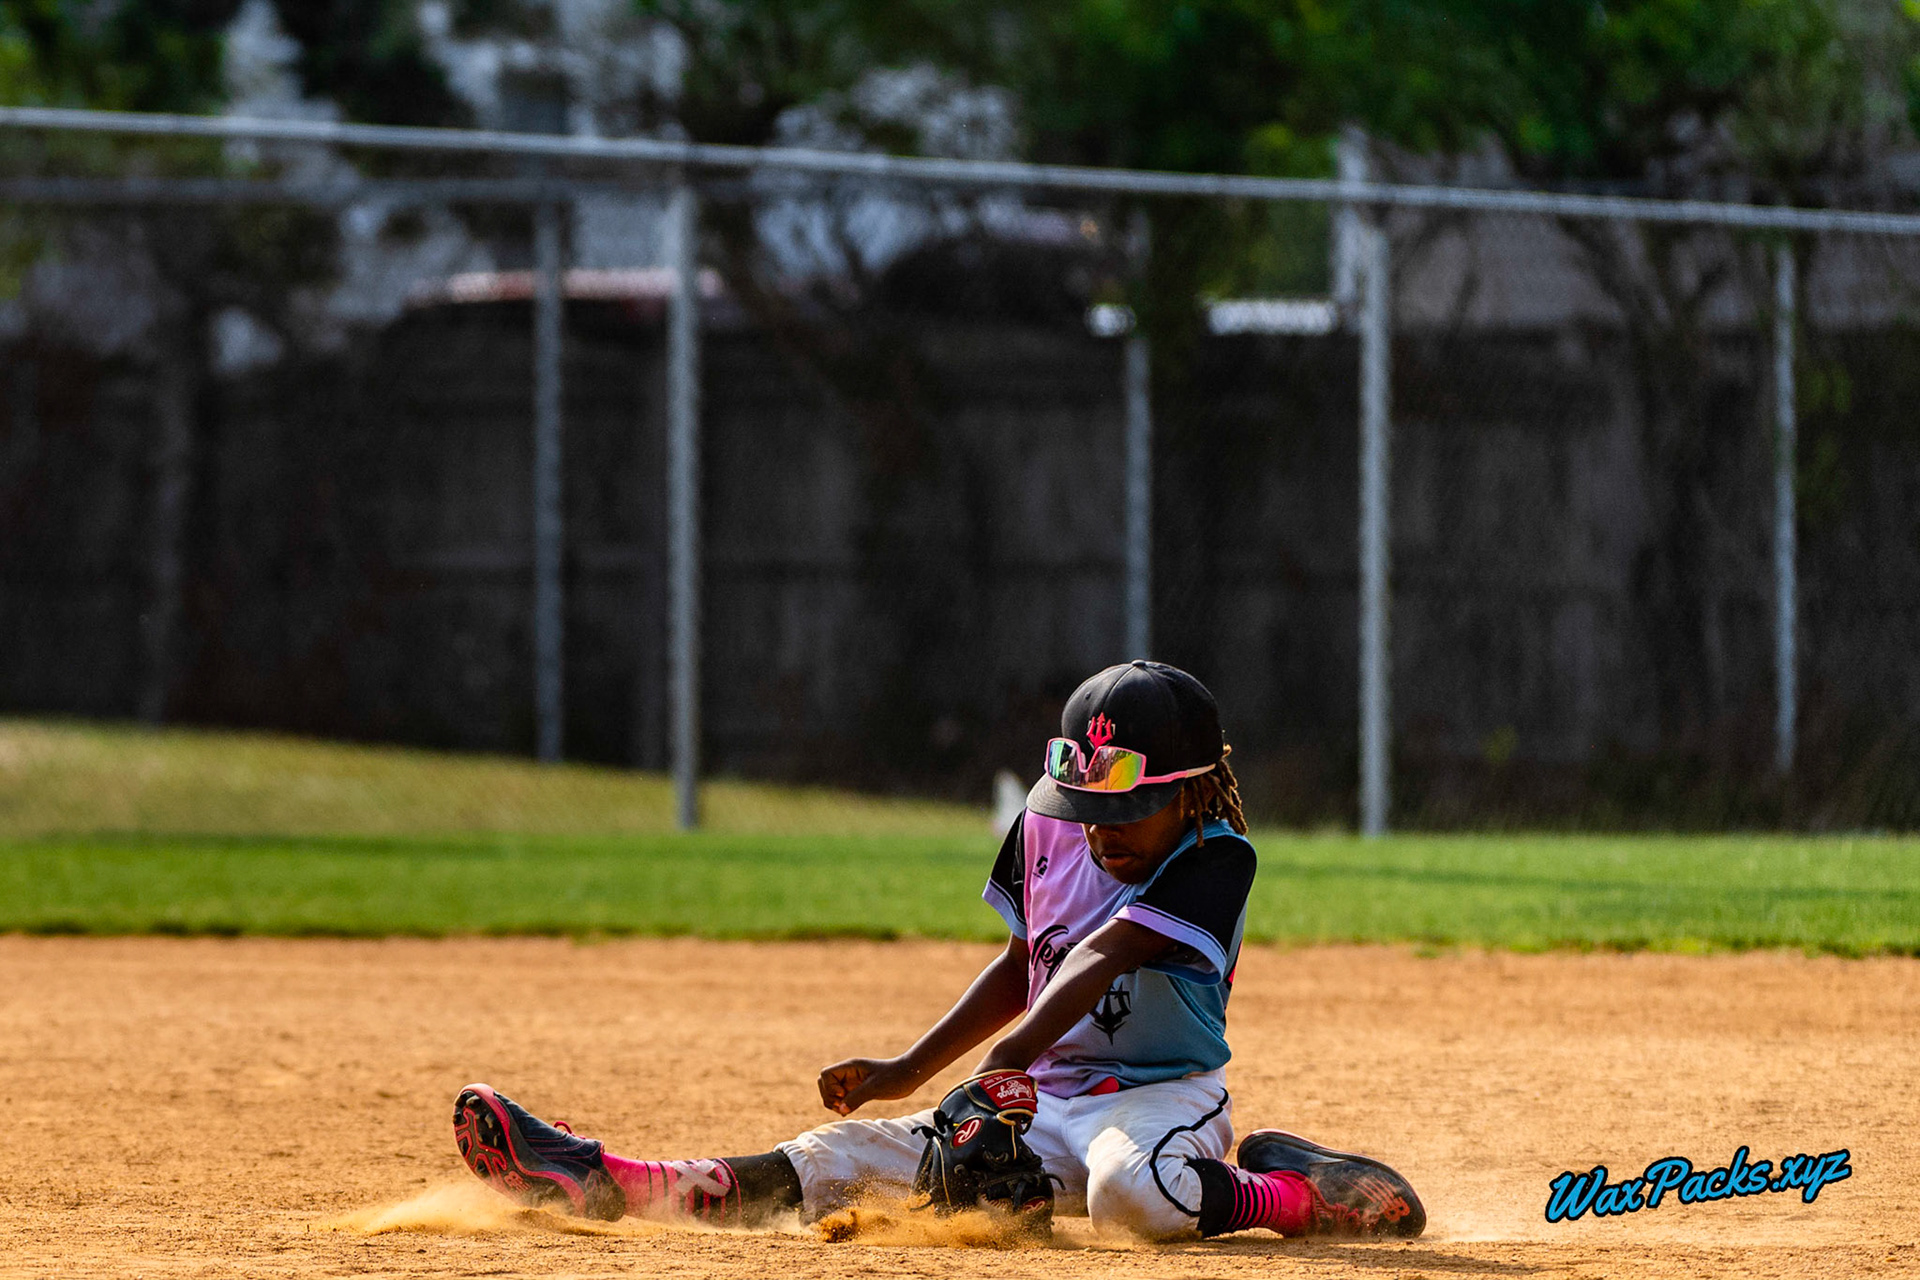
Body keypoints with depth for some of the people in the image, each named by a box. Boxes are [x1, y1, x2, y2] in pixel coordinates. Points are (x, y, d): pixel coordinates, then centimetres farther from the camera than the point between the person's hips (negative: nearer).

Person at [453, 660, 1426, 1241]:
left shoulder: (1217, 863, -16)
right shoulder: (1050, 826, 5)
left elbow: (1100, 959, -30)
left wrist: (1016, 1052, -42)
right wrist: (906, 1073, 10)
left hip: (1163, 1097, -6)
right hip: (1045, 1104, 6)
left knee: (1133, 1192, -43)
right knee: (845, 1156, -8)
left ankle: (1284, 1192, -19)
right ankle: (594, 1184, -14)